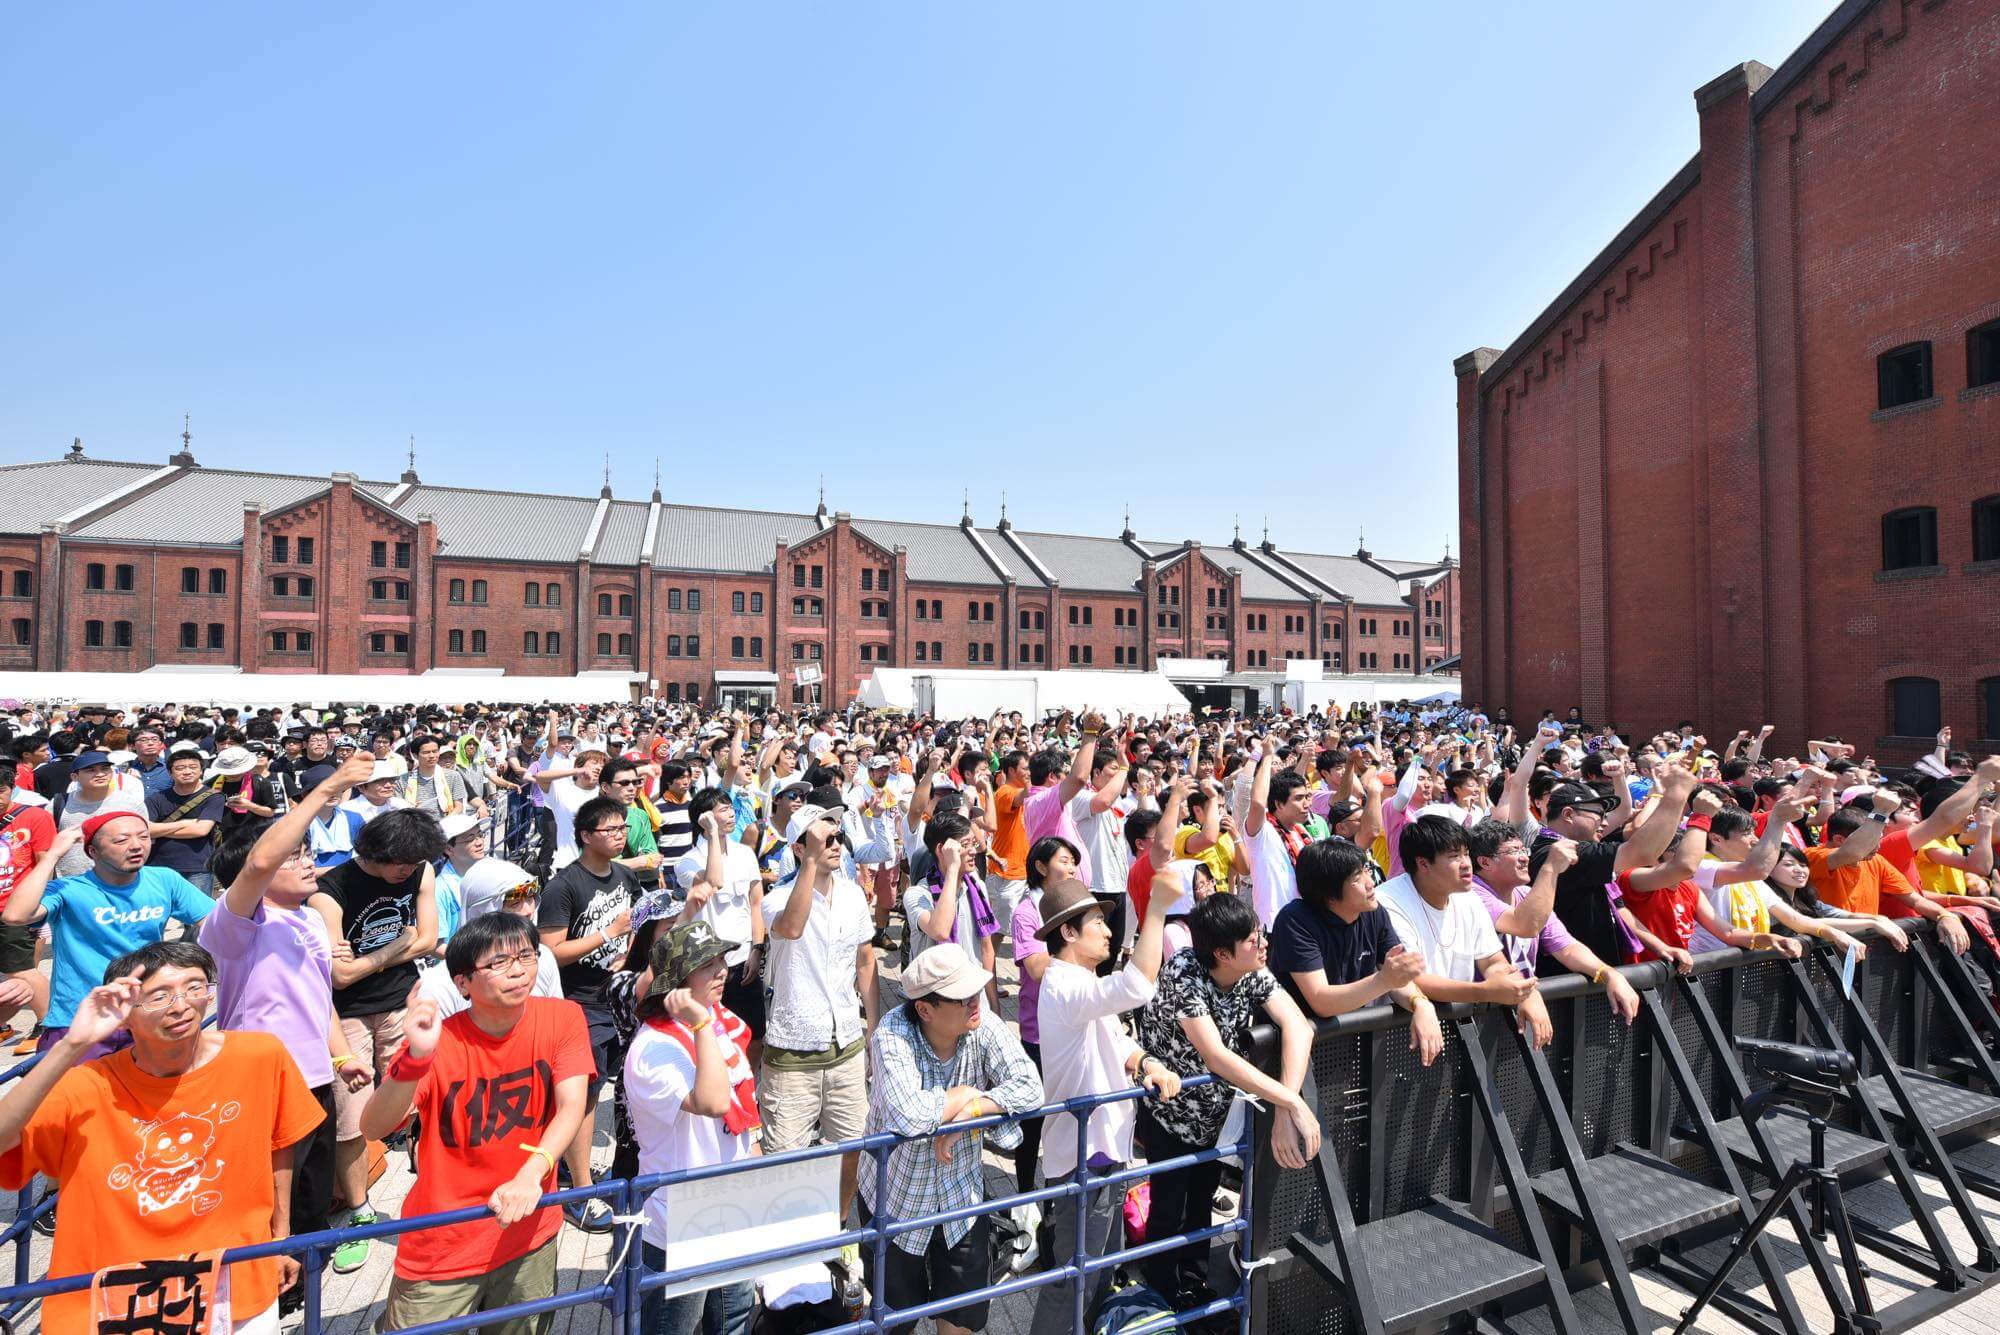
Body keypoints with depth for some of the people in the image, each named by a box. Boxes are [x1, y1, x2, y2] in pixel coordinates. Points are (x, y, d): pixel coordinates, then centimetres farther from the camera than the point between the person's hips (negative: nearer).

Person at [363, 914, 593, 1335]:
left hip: (529, 1232, 2)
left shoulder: (562, 1018, -11)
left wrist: (531, 1174, -34)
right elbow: (373, 1128, -25)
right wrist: (416, 1057, -40)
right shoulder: (439, 1041, -15)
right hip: (442, 1245, -2)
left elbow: (572, 1107, -18)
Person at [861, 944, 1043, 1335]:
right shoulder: (892, 1036, -28)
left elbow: (1030, 1090, -25)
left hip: (963, 1191, 3)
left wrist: (967, 1113, -32)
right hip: (897, 1193, -2)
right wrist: (966, 1094, -26)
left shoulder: (984, 1028, -18)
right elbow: (909, 1116, -41)